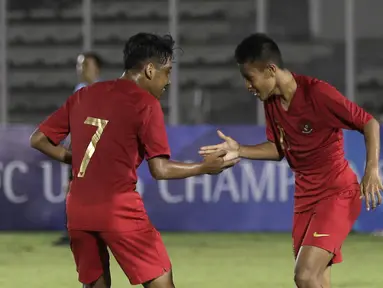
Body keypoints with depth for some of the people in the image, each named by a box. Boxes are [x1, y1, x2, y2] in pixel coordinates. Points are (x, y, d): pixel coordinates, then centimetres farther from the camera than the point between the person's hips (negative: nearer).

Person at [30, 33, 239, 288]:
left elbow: (38, 140, 13)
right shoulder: (145, 103, -5)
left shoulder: (84, 95, 11)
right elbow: (160, 169, -8)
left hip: (78, 210, 6)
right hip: (119, 209, -6)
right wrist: (205, 167, 5)